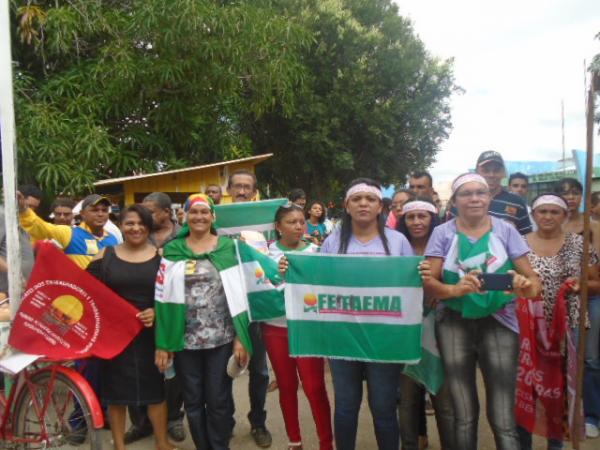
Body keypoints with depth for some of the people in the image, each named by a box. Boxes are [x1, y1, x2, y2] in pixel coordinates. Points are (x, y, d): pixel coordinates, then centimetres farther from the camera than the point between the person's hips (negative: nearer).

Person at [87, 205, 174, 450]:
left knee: (156, 388, 9)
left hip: (150, 334, 0)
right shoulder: (105, 255, 2)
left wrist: (158, 312, -15)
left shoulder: (161, 257, 1)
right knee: (116, 390, 10)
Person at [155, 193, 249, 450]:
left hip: (221, 339, -1)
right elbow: (164, 298, 2)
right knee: (193, 402, 13)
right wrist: (162, 343, -1)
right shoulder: (172, 250, 4)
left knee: (219, 401, 8)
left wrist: (240, 338, -6)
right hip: (185, 340, 2)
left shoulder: (228, 247, 1)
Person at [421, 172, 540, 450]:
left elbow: (532, 277, 0)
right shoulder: (443, 233, 0)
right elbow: (429, 283, -7)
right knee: (464, 415, 12)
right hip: (455, 324, 0)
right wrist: (456, 289, -28)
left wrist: (527, 288, -24)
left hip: (499, 323, 0)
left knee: (503, 419, -4)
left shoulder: (506, 231, 1)